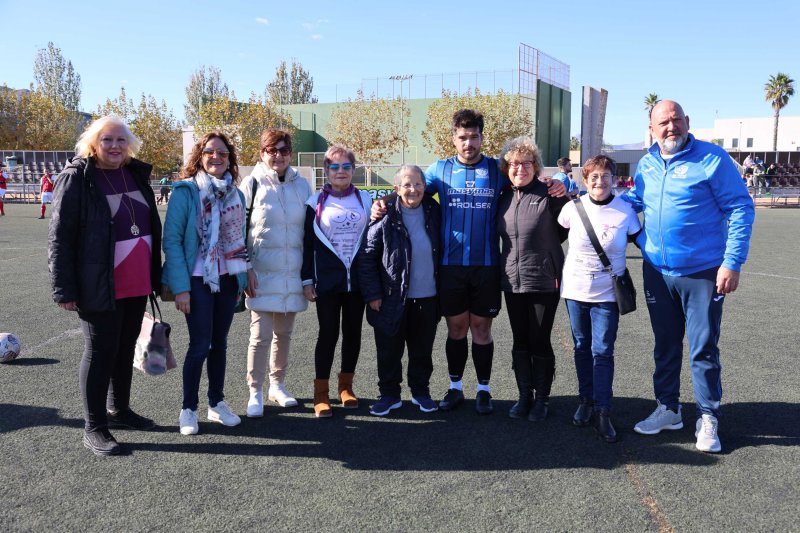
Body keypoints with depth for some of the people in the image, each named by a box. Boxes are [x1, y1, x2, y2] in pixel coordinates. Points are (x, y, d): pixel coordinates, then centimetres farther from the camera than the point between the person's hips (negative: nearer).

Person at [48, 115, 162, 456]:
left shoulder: (137, 174, 9)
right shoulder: (76, 178, -9)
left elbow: (152, 226, 17)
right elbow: (60, 238, -11)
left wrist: (155, 275, 16)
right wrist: (64, 289, -15)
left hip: (136, 285, 6)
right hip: (99, 287, -6)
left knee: (125, 350, 16)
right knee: (100, 353, 2)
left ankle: (119, 410, 33)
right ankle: (94, 428, 14)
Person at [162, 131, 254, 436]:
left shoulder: (235, 193, 7)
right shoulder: (186, 190, -9)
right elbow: (171, 240, -12)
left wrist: (246, 270, 5)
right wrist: (181, 287, -16)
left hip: (228, 279, 5)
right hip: (198, 280, -5)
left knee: (219, 343, 13)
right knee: (200, 345, -2)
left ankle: (217, 403, 26)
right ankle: (188, 409, 15)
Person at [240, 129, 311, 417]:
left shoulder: (302, 185, 6)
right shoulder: (252, 184, -2)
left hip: (292, 274, 3)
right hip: (262, 274, -3)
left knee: (284, 333, 13)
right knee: (260, 335, -4)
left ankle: (277, 385, 28)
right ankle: (255, 392, 10)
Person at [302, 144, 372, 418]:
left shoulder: (365, 199, 6)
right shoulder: (316, 202, 0)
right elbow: (307, 243, 1)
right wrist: (307, 279, -3)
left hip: (357, 278, 3)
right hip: (327, 280, -2)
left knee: (353, 332, 9)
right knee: (328, 333, -1)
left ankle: (346, 386, 24)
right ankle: (321, 393, 10)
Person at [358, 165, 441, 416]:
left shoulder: (433, 212, 1)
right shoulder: (386, 217, -10)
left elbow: (442, 251, 13)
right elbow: (367, 257, -8)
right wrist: (372, 294, -10)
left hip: (427, 298, 3)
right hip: (392, 299, -3)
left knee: (422, 349, 14)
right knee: (389, 350, 8)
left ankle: (420, 391, 31)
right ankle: (389, 394, 24)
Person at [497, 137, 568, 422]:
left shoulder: (550, 194, -8)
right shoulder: (504, 198, 8)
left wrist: (546, 246, -1)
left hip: (544, 280, -5)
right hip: (512, 280, 5)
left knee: (540, 342, 5)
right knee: (520, 342, 12)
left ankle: (542, 398, 21)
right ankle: (524, 395, 25)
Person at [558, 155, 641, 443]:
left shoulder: (625, 210, -7)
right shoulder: (573, 207, -4)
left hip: (607, 293, -2)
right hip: (575, 289, 2)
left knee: (603, 351, -3)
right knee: (582, 347, 12)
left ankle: (602, 412, 5)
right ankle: (586, 400, 27)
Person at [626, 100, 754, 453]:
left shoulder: (712, 158, -9)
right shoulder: (646, 164, 7)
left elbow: (741, 209, -8)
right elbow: (632, 199, 23)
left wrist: (732, 263, -15)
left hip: (702, 273, -5)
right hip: (657, 272, 5)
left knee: (703, 348, 2)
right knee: (665, 344, 15)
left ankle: (708, 419, 18)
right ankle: (667, 408, 30)